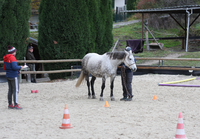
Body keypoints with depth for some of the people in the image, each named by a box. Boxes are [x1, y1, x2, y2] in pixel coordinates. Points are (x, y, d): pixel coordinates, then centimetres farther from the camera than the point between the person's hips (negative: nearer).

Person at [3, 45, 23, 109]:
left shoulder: (5, 58, 10)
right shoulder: (12, 57, -16)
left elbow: (4, 68, 15)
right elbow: (14, 67, -24)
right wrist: (20, 67, -8)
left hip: (8, 76, 9)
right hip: (14, 76, -9)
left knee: (10, 90, 14)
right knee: (15, 90, -4)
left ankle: (10, 104, 18)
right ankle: (16, 105, -5)